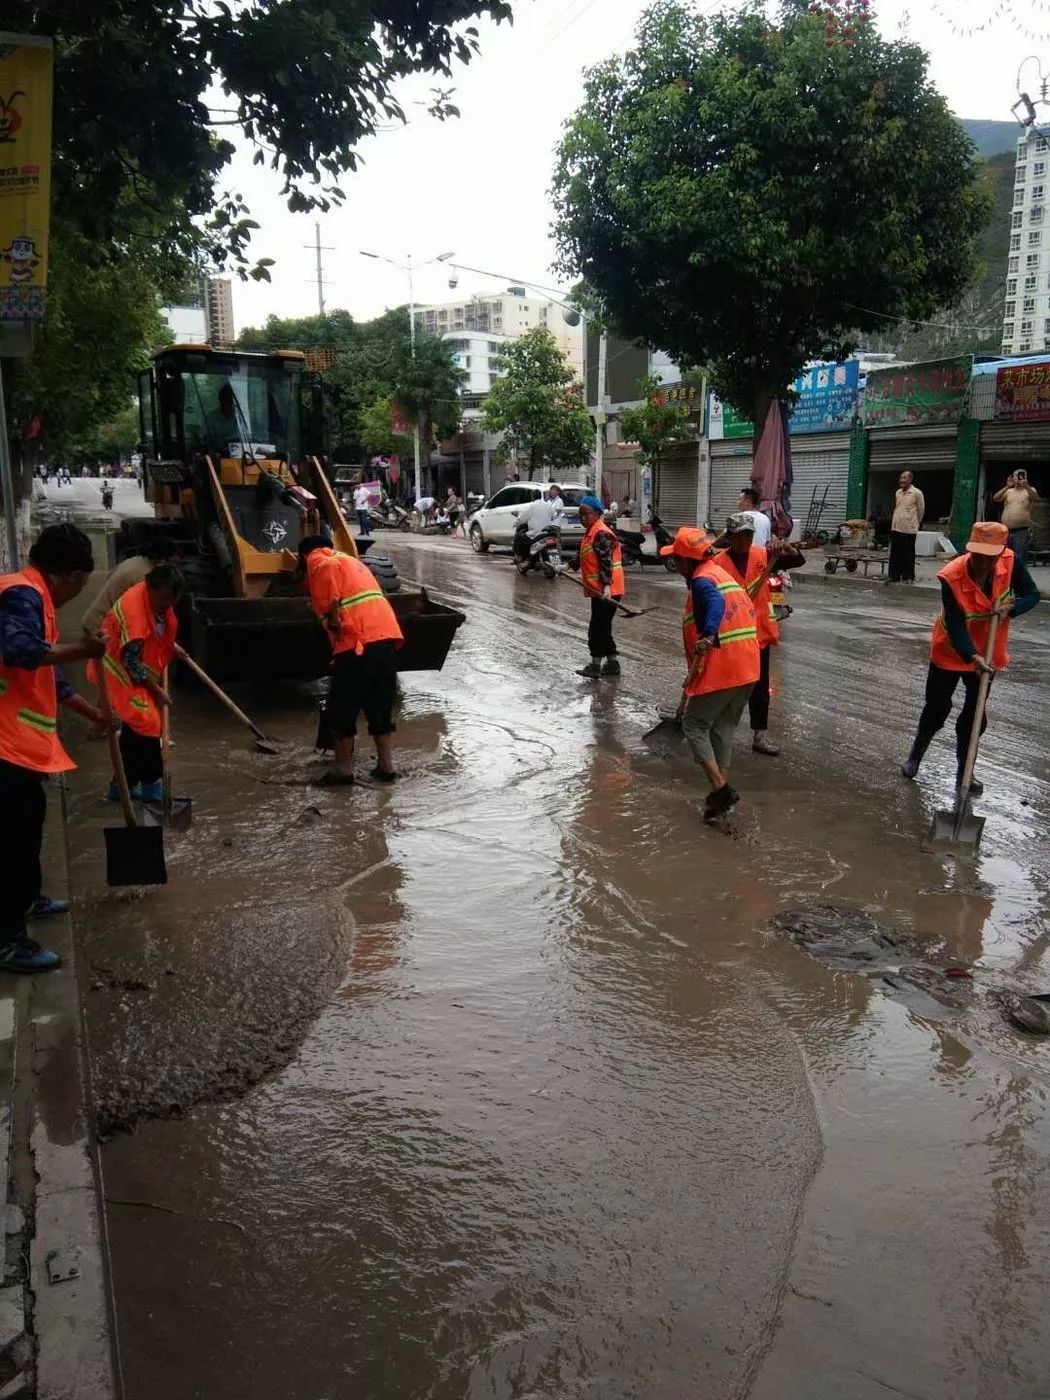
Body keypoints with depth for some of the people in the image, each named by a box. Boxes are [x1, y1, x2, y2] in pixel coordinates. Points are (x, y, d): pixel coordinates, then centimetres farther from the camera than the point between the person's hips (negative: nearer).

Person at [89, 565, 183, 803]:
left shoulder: (158, 598, -6)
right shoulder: (133, 609, -32)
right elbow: (132, 663, -27)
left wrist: (171, 648, 7)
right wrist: (157, 690, -19)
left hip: (138, 673, 9)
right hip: (119, 675, -9)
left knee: (134, 730, 11)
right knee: (145, 726, -12)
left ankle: (123, 786, 19)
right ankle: (151, 785, 0)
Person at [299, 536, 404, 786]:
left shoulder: (317, 560, 8)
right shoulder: (352, 561, 32)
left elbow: (330, 569, -15)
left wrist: (333, 622, -11)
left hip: (358, 642, -7)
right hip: (387, 635, 8)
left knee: (341, 709, 5)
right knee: (380, 707, 17)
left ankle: (343, 770, 11)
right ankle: (386, 766, 21)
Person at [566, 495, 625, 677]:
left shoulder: (602, 534, -16)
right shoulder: (590, 532, 16)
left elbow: (606, 562, -23)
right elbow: (583, 557, 30)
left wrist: (607, 587, -30)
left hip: (605, 591, -10)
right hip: (597, 590, 10)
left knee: (598, 628, -7)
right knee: (602, 628, 15)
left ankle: (595, 665, -1)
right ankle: (612, 663, 23)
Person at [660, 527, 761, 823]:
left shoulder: (701, 580, -11)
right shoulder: (723, 574, 18)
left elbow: (716, 603, -33)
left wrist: (708, 636, -49)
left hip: (720, 670, -9)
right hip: (748, 668, 9)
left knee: (694, 725, 4)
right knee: (725, 726, 18)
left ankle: (721, 788, -6)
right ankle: (721, 791, 18)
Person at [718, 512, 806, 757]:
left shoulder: (763, 556, -1)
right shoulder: (719, 563, -10)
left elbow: (799, 561, -5)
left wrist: (787, 550, -25)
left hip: (759, 632, 3)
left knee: (759, 687, 7)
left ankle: (760, 735, 15)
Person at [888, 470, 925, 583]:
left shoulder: (917, 493, -6)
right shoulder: (898, 492, 11)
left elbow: (921, 510, 1)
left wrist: (916, 523, 9)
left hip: (909, 529, -5)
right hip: (896, 528, 5)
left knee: (908, 555, 1)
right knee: (895, 554, 5)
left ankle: (908, 577, 8)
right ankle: (893, 576, 10)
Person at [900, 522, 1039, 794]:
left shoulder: (1010, 562, -20)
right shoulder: (951, 577, -31)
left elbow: (1032, 595, -6)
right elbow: (955, 626, -31)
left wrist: (1011, 607, -27)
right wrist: (972, 657, -45)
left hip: (988, 653, 3)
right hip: (951, 650, -3)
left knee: (975, 713, 9)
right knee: (937, 707, 8)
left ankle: (963, 771, 24)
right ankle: (916, 755, 35)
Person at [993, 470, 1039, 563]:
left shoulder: (1029, 490, 6)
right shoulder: (1008, 491, 14)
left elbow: (1036, 498, -17)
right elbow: (995, 499, -3)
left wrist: (1026, 486, -33)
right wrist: (1007, 487, -18)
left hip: (1022, 531, -4)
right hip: (1006, 531, 4)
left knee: (1019, 561, -11)